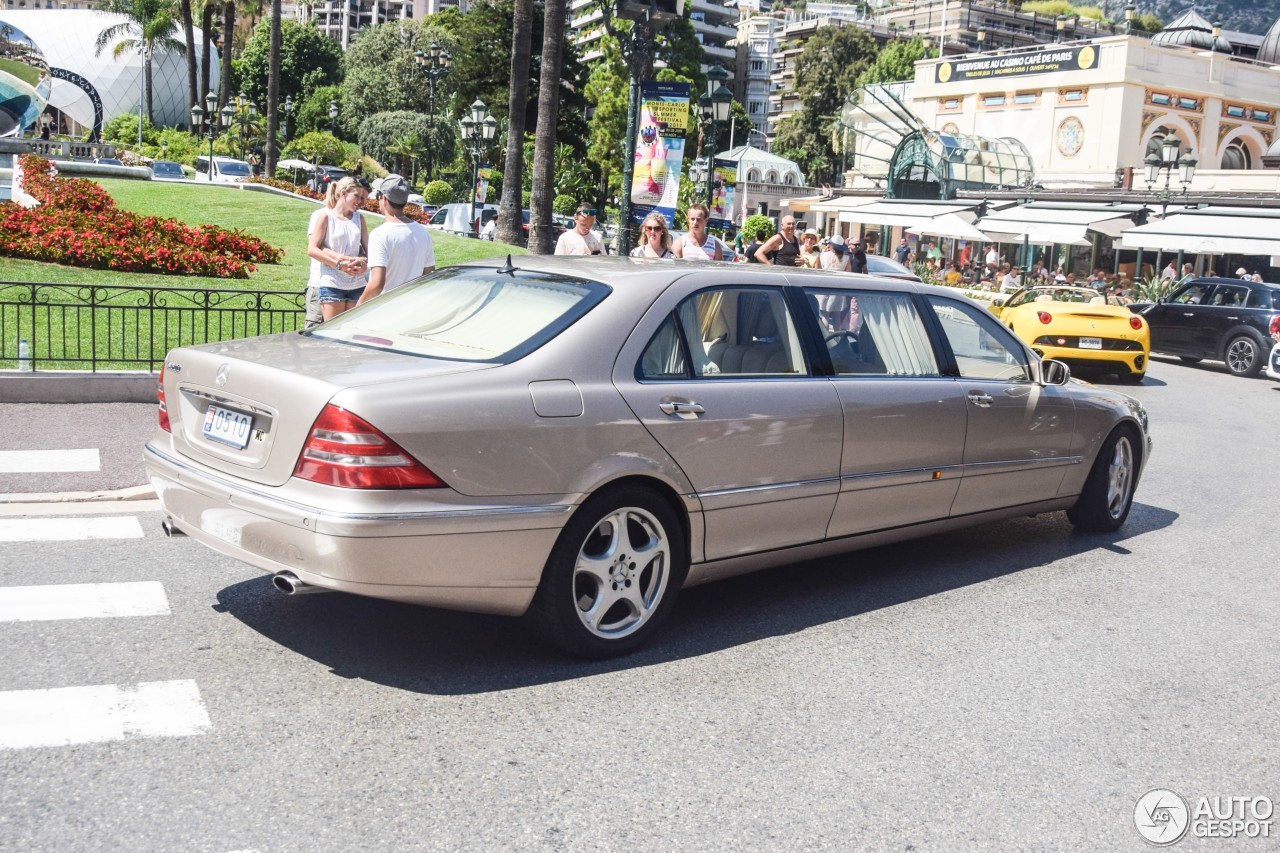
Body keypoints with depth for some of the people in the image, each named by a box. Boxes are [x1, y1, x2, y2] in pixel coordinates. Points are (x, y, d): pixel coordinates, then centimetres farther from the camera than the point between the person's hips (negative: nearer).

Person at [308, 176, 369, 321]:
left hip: (357, 285, 4)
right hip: (331, 284, -4)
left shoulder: (359, 218, 13)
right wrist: (339, 264, -14)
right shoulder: (327, 216, 1)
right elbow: (312, 249, -5)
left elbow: (367, 248, 12)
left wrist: (365, 263, -12)